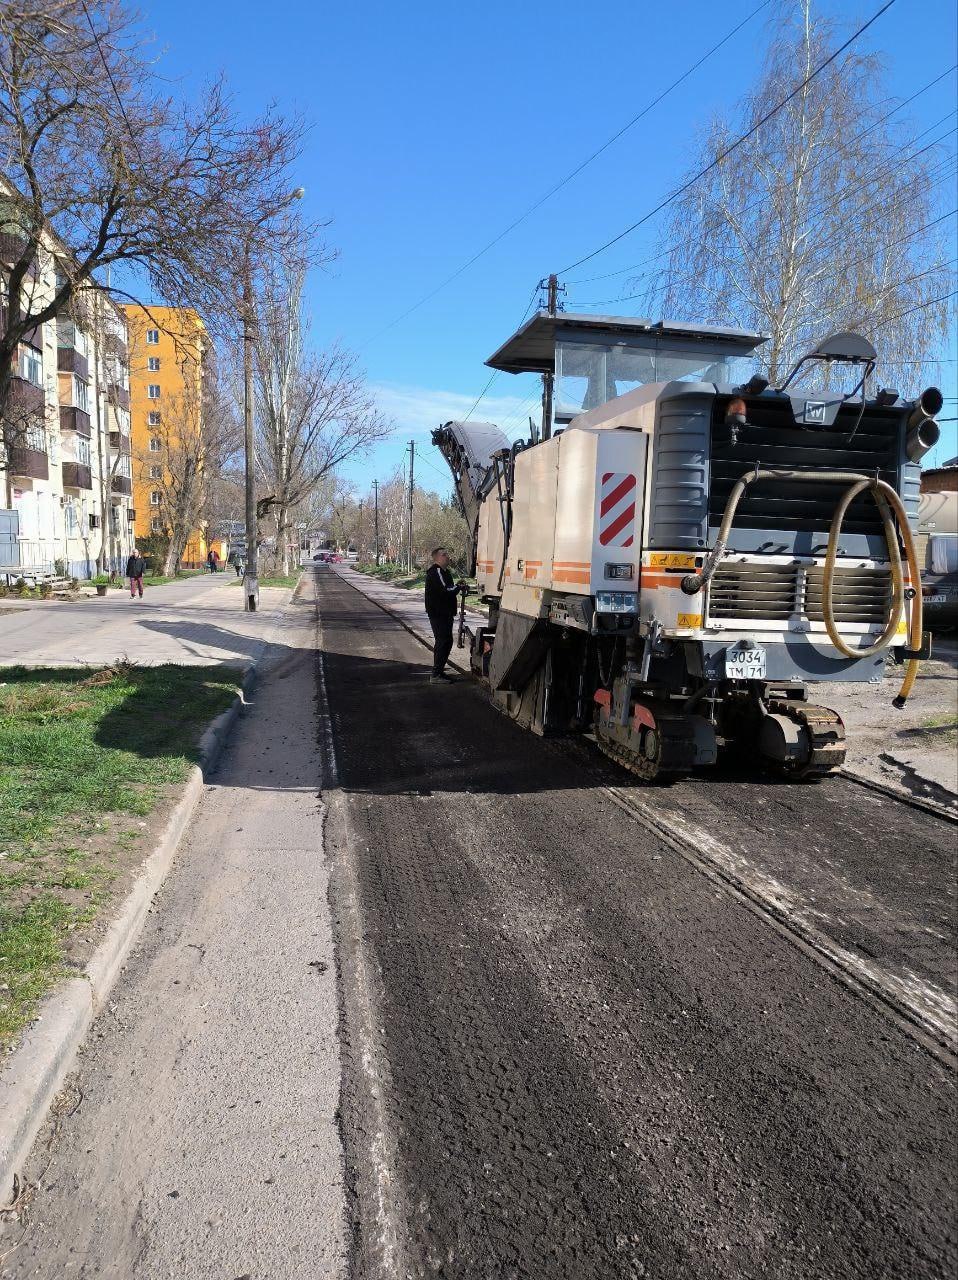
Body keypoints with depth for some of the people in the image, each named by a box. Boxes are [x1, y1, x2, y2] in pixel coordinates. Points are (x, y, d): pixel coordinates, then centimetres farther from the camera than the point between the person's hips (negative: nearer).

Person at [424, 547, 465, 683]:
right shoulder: (436, 572, -16)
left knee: (445, 642, 15)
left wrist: (457, 586, 4)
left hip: (444, 613, 11)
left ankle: (439, 671, 24)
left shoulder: (444, 571, 18)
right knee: (443, 642, -11)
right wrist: (459, 587, -9)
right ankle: (436, 675, -10)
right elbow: (445, 591, -25)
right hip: (438, 614, -11)